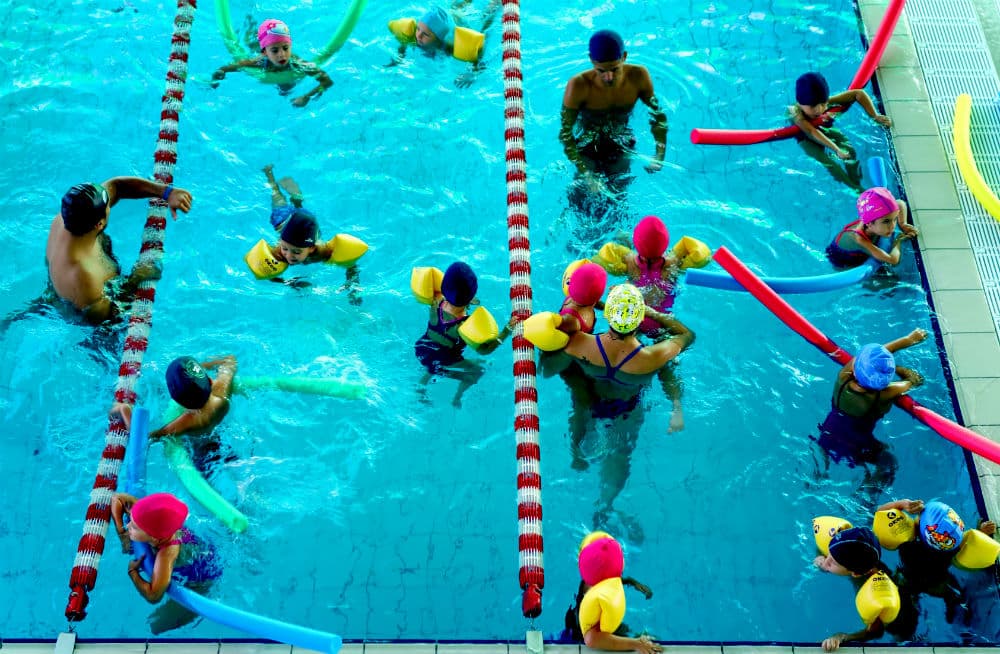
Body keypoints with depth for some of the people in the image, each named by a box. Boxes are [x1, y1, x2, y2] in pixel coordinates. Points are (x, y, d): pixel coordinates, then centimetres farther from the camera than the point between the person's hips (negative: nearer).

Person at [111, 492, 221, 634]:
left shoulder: (167, 553, -43)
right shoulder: (150, 514, -27)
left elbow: (152, 596, -40)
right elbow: (117, 498, -12)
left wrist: (132, 570, -25)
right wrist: (122, 534, -19)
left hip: (199, 583, -7)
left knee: (156, 626, 4)